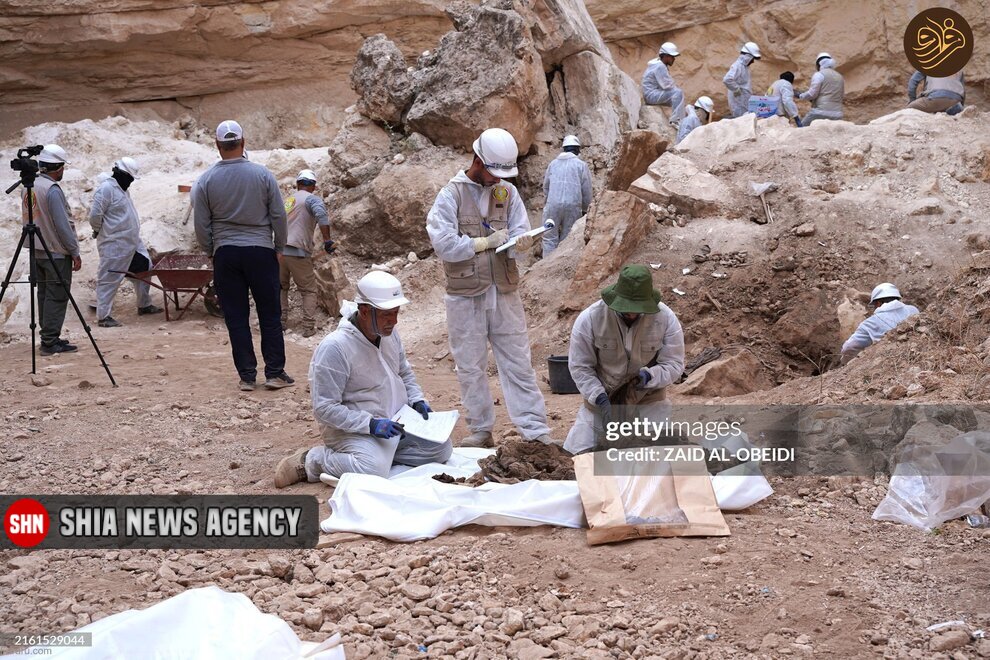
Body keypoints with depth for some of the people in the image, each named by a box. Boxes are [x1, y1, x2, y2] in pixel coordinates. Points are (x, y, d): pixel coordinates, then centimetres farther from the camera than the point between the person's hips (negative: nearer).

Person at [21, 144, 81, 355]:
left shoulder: (27, 188, 10)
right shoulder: (52, 189, -16)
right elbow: (63, 225, -17)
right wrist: (75, 252, -13)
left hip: (36, 251, 9)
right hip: (56, 253, -9)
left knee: (44, 294, 13)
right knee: (56, 297, -5)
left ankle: (49, 337, 17)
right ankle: (50, 342, -5)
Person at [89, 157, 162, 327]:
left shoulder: (122, 189, 15)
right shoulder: (106, 188, -17)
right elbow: (95, 215, -22)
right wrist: (100, 231, -6)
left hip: (132, 242, 10)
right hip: (114, 245, -10)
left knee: (144, 269, 17)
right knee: (109, 279, -4)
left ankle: (144, 305, 30)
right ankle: (103, 316, 1)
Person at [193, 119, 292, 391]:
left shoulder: (206, 180, -1)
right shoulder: (262, 175, -3)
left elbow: (201, 225, 3)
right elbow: (279, 215, 0)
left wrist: (211, 251, 17)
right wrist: (279, 247, 12)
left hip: (225, 254, 1)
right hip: (261, 251, -1)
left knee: (236, 317, 6)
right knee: (270, 314, 5)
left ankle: (247, 376, 7)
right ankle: (275, 373, 5)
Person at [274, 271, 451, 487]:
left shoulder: (389, 333, 2)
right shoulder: (335, 347, -23)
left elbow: (405, 373, 21)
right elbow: (324, 408, -22)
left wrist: (417, 400, 2)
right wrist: (371, 424, -27)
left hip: (397, 421, 7)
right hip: (352, 429, -7)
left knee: (442, 449, -5)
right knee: (374, 469, -33)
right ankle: (312, 461, -8)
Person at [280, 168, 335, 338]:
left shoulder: (288, 200, 19)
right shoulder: (312, 199, -1)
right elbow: (321, 215, -21)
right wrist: (327, 240, -22)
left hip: (279, 251, 5)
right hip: (298, 253, -5)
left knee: (281, 287, 23)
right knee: (309, 291, 8)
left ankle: (280, 322, 21)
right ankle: (308, 327, 3)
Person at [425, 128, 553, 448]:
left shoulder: (508, 192, 7)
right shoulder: (451, 194, -6)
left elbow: (523, 232, 2)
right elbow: (443, 244, -15)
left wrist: (518, 241, -21)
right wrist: (487, 242, -11)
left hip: (504, 292, 3)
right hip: (465, 295, -2)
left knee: (518, 363, 3)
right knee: (471, 367, 7)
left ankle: (536, 431, 6)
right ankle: (481, 431, 20)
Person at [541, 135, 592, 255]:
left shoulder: (553, 163, 11)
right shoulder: (582, 165, 3)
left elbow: (546, 186, 17)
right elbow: (586, 191, 2)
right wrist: (584, 209, 15)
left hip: (553, 204, 1)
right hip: (573, 205, -1)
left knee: (550, 238, 3)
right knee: (567, 239, 5)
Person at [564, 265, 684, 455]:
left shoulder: (666, 319, -18)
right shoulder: (589, 319, -20)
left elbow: (674, 364, -12)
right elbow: (579, 367, -13)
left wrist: (649, 375, -32)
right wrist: (601, 399, -24)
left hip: (647, 397, 0)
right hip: (602, 396, 0)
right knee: (579, 451, -6)